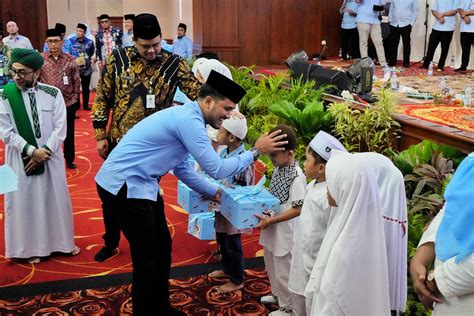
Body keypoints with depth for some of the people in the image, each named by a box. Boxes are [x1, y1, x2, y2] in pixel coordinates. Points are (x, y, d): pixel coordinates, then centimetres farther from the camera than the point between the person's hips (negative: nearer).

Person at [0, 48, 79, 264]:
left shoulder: (53, 93, -5)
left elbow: (60, 128, -6)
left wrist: (44, 152, -15)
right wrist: (32, 151, -16)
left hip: (51, 157, 1)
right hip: (21, 159, -1)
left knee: (56, 199, 12)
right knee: (26, 201, 7)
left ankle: (62, 242, 30)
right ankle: (33, 248, 22)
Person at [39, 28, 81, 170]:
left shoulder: (70, 60, -3)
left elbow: (77, 81, 3)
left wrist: (74, 98, -1)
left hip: (68, 104, 1)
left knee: (69, 133, 13)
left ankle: (69, 159, 29)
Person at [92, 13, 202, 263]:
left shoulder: (174, 64, -10)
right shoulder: (118, 59, -6)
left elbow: (199, 94, -12)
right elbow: (103, 97, 1)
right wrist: (100, 135, 0)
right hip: (118, 141, 2)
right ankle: (111, 243, 36)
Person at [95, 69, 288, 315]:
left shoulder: (184, 117, 10)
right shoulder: (188, 119, -21)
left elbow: (181, 168, 19)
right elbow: (216, 169, -20)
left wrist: (214, 192, 17)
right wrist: (255, 152, -11)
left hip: (137, 184, 10)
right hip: (123, 185, -10)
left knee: (162, 245, 16)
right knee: (148, 255, 0)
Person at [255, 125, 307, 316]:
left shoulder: (297, 176, -24)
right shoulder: (278, 169, 3)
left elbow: (297, 210, -24)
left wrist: (270, 221, -25)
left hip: (284, 232, -9)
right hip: (272, 229, 9)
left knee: (283, 271, 8)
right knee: (271, 266, 25)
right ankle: (277, 295, 46)